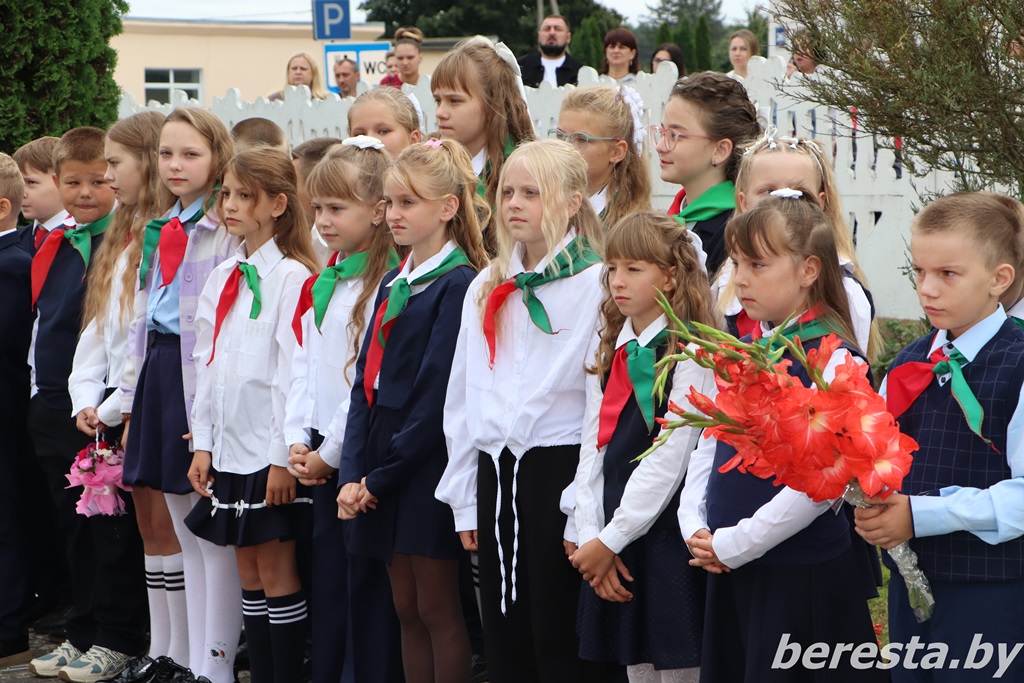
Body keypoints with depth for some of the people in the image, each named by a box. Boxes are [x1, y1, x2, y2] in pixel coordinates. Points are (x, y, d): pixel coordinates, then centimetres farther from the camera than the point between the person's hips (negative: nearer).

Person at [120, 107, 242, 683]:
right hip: (157, 373, 8)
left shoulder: (227, 232, -9)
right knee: (185, 531, 13)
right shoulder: (157, 232, 16)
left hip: (203, 377, -8)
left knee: (215, 532, -2)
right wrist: (134, 399, 15)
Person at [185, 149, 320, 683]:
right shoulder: (221, 279, 12)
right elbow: (206, 364, 14)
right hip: (229, 445, 7)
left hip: (271, 450, -7)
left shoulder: (291, 277, -10)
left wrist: (283, 457, -16)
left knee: (277, 571, -2)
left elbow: (294, 372, -14)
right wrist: (202, 443, 9)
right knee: (248, 572, 10)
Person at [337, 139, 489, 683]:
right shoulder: (392, 285, 14)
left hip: (427, 465, -8)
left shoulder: (457, 285, -12)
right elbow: (366, 382, 11)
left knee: (437, 608, -1)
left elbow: (438, 392, -17)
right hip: (381, 471, 8)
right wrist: (353, 474, 0)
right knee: (406, 608, 11)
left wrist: (385, 474, -14)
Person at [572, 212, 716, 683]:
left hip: (668, 538, -6)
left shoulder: (690, 356, -9)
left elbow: (669, 459, -15)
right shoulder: (609, 356, 13)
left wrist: (611, 539, -13)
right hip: (611, 548, 6)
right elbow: (592, 452, 10)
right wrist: (590, 536, -2)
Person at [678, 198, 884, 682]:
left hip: (802, 569, -7)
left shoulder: (834, 357, -14)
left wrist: (734, 543, -16)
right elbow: (709, 445, 16)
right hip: (728, 569, 7)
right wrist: (694, 525, 1)